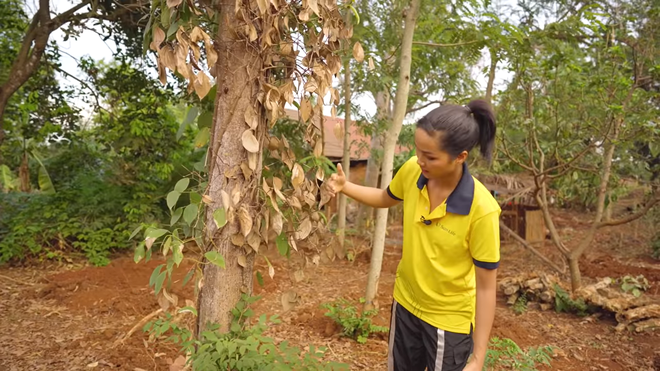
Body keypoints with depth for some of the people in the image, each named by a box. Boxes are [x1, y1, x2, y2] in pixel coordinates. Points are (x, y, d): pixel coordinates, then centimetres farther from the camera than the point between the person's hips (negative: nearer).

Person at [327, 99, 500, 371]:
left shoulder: (481, 209, -29)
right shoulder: (412, 171, -16)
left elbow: (486, 288, -20)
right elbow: (386, 199, 7)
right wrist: (345, 187, -10)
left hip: (449, 318, -5)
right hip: (405, 301, 5)